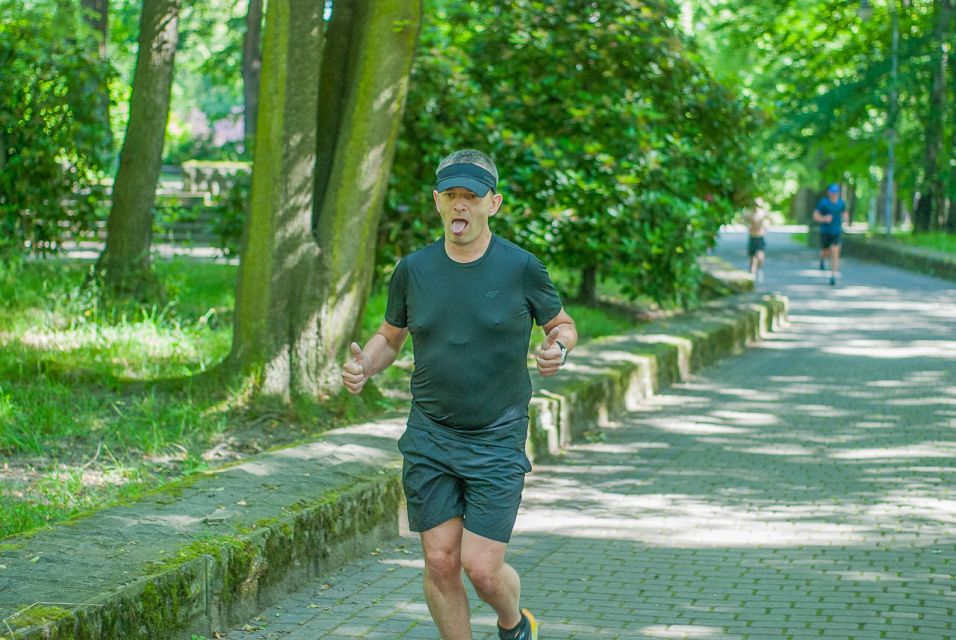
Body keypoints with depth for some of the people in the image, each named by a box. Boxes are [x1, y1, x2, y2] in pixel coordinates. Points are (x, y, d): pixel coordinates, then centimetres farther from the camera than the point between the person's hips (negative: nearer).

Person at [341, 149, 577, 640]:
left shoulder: (520, 268, -7)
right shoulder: (413, 269, 1)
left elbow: (563, 325, 8)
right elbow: (390, 336, 16)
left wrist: (557, 349, -16)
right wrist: (363, 366, -6)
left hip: (497, 441, -3)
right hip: (429, 437, 3)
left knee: (482, 568, -6)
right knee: (440, 561, 1)